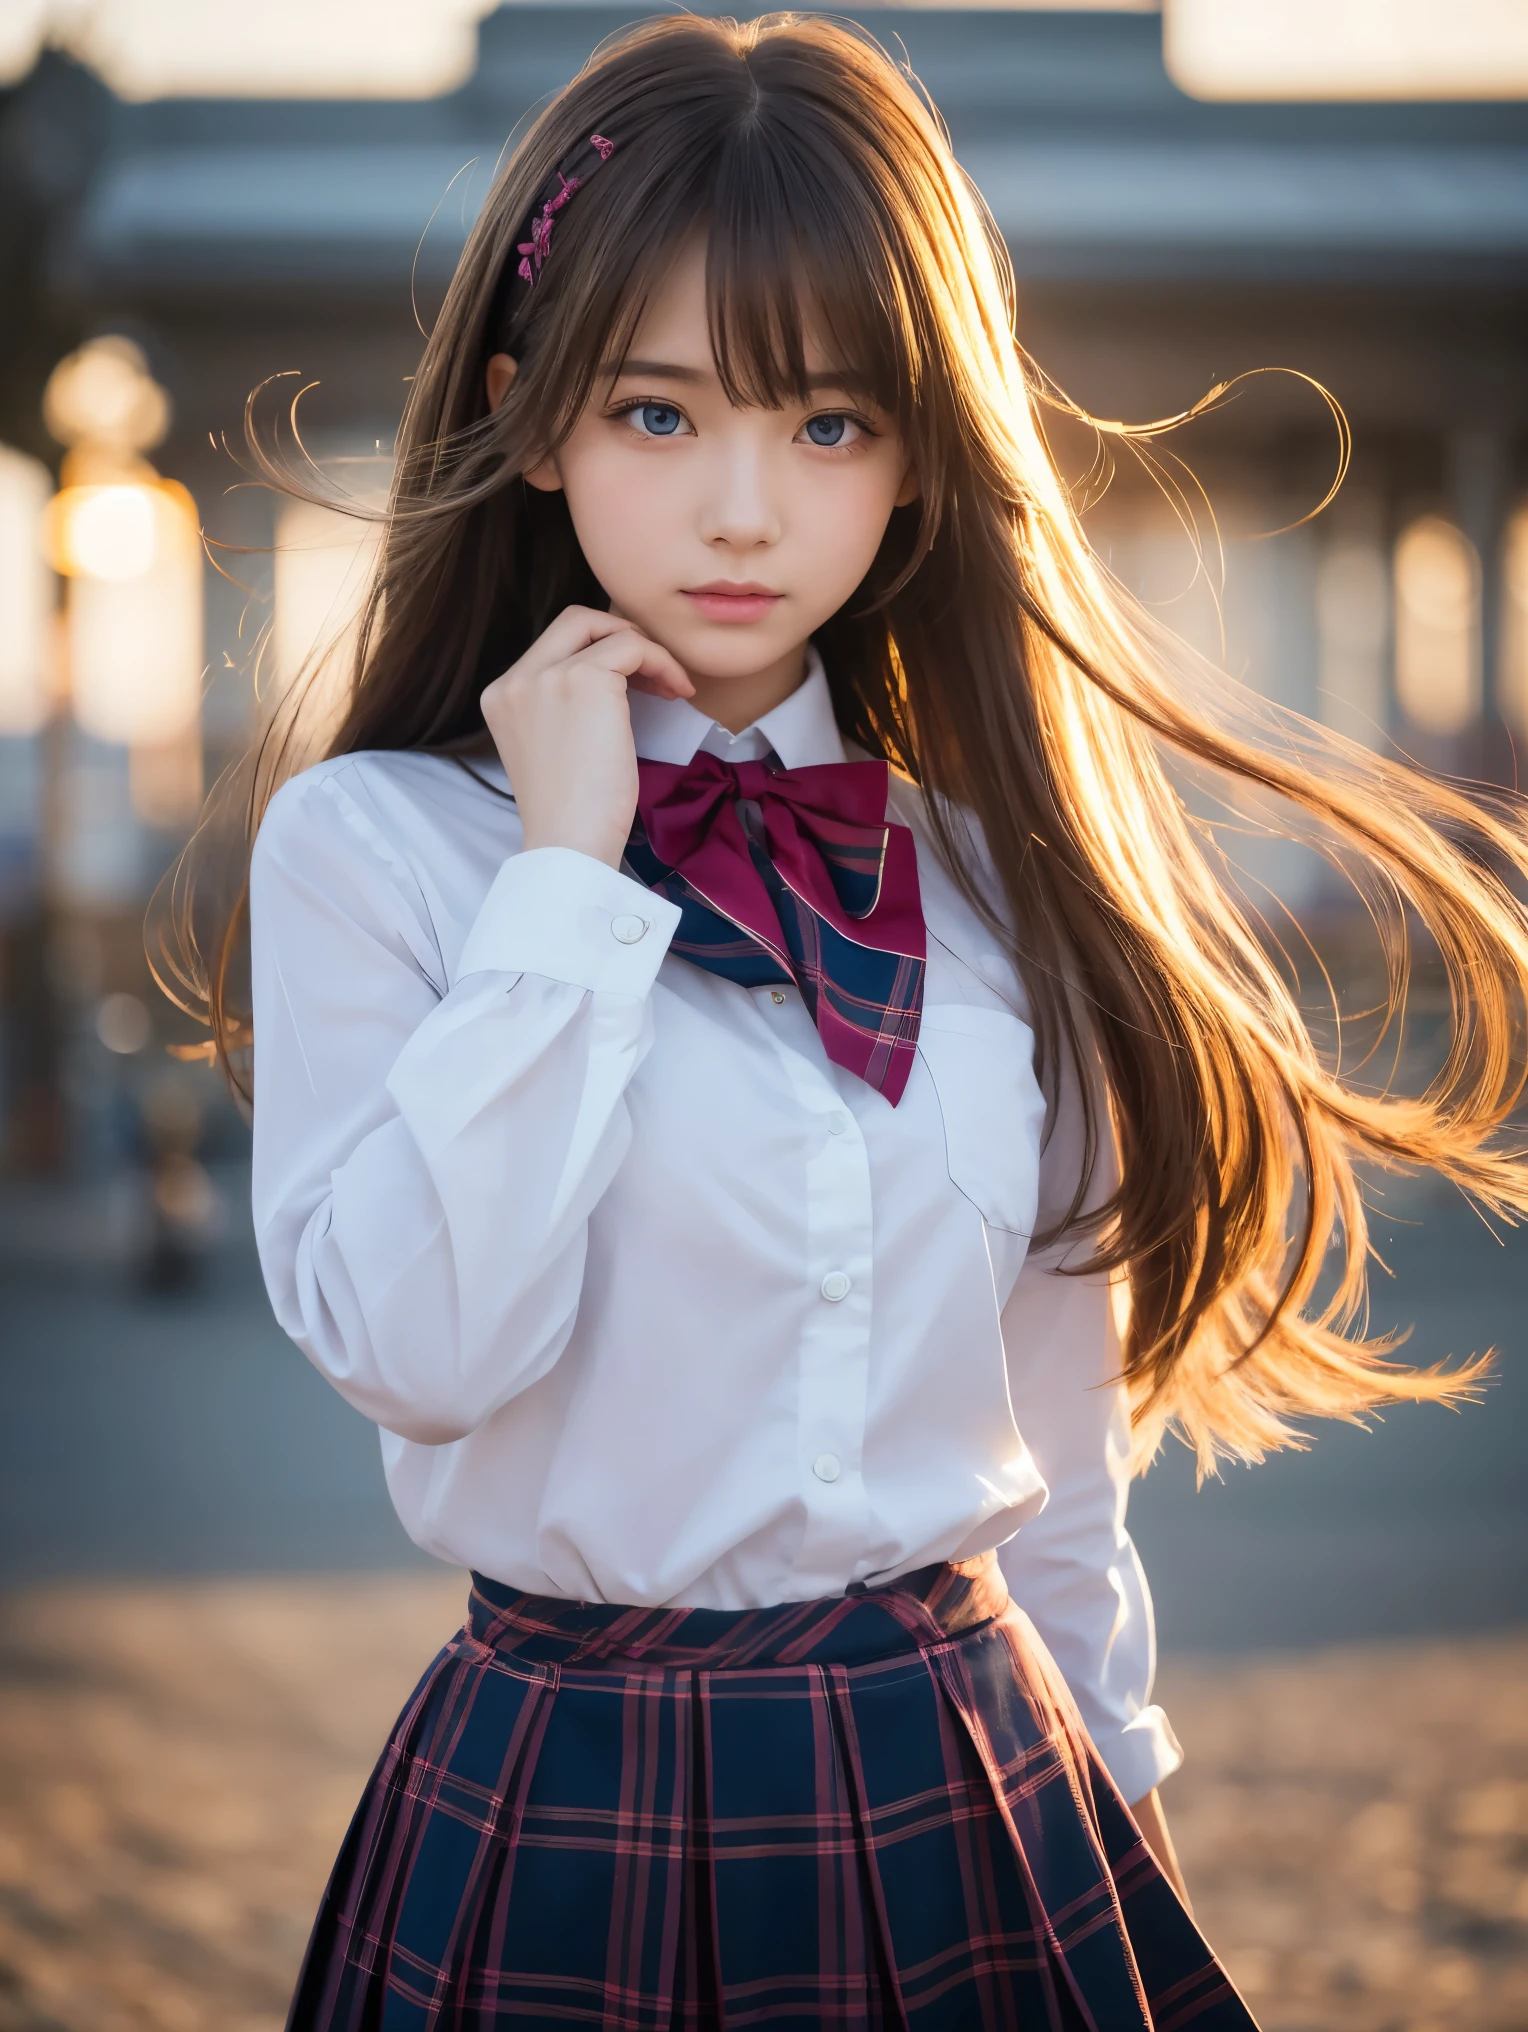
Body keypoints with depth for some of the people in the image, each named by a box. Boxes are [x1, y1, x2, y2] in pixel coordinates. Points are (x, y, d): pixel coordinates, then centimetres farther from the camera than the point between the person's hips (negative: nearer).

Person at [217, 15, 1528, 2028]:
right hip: (570, 1802, -3)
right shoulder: (368, 844, -9)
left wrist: (1110, 1766, 15)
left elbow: (1058, 1419, 10)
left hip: (981, 1781, 3)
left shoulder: (1000, 876, 2)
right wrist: (568, 876, -19)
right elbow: (415, 1348, -21)